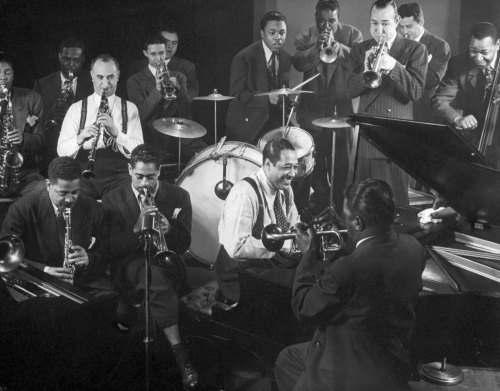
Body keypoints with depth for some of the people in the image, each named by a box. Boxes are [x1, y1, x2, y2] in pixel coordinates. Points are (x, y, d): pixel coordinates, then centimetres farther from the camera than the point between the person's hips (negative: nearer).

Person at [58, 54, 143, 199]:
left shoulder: (129, 109, 10)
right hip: (83, 175, 0)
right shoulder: (77, 109, 10)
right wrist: (79, 139, -21)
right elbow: (62, 151, 0)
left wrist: (116, 133, -19)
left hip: (118, 176, 0)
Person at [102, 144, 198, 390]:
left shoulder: (179, 197, 4)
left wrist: (169, 230, -20)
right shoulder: (113, 200, 1)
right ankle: (179, 352, -36)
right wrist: (137, 227, -21)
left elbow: (184, 245, 2)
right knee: (154, 273, -36)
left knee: (156, 274, -34)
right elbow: (112, 249, -5)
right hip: (129, 267, -2)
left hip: (166, 263, 2)